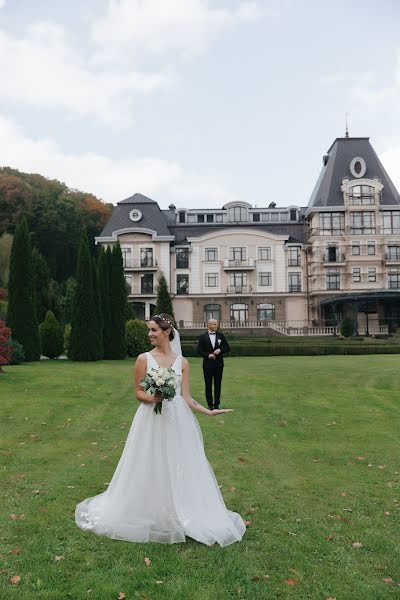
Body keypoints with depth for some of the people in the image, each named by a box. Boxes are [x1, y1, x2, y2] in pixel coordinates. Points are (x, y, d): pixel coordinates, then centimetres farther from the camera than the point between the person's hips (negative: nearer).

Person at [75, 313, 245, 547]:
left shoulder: (182, 362, 2)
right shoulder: (144, 359, -2)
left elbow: (186, 397, 2)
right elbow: (138, 392, 1)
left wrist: (209, 411, -8)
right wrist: (152, 398, -19)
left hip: (177, 421, 1)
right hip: (151, 420, -1)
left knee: (179, 468, 7)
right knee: (149, 467, 7)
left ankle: (181, 515, 24)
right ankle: (148, 514, 27)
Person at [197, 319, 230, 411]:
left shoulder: (221, 335, 6)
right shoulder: (203, 337, 1)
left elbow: (227, 348, 5)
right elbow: (199, 350, -2)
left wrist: (220, 350, -13)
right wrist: (208, 355, -15)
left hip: (218, 363, 2)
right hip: (208, 364, -1)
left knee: (218, 385, 5)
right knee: (208, 385, 3)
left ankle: (216, 404, 14)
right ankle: (210, 405, 12)